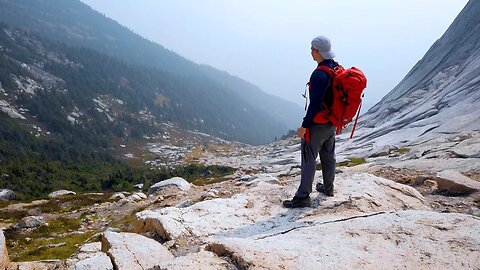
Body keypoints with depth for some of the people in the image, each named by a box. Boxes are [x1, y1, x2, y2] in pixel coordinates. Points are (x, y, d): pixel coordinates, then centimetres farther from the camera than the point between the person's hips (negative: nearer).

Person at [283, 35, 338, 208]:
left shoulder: (319, 74, -24)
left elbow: (315, 104, -25)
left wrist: (304, 126, -18)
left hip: (318, 124, -9)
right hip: (332, 123, 9)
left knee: (308, 159, -2)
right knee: (328, 155, 21)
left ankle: (303, 197, 2)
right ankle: (328, 187, 36)